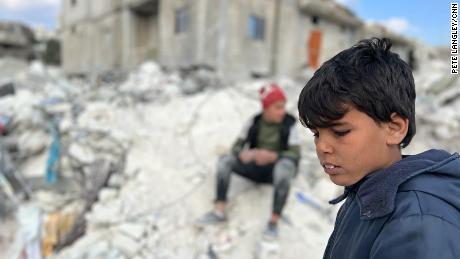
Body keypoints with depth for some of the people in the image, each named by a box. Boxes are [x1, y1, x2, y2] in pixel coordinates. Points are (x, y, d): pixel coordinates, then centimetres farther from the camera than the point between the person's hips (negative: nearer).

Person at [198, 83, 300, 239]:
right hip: (256, 167, 3)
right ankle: (219, 212, -21)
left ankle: (274, 221, -31)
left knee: (285, 166, -38)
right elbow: (237, 147, -5)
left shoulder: (289, 124, -12)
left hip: (276, 168, -3)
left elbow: (295, 154, -17)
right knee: (224, 159, -19)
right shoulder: (253, 122, -5)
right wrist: (244, 154, -30)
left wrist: (272, 156, -35)